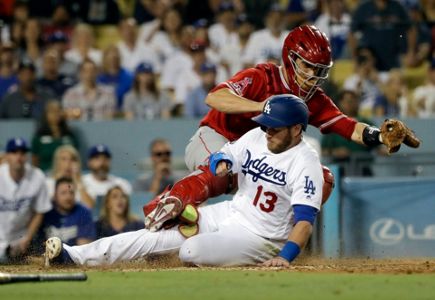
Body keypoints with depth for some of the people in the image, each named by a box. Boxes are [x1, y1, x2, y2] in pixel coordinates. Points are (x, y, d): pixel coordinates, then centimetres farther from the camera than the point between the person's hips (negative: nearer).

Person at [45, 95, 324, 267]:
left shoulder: (306, 163, -20)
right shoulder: (256, 137, 1)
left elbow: (305, 219, -27)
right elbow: (222, 156, 13)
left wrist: (285, 257, -42)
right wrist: (222, 162, -14)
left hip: (260, 237, -7)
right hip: (229, 213, 7)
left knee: (191, 251, -29)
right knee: (156, 236, -6)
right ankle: (73, 256, -9)